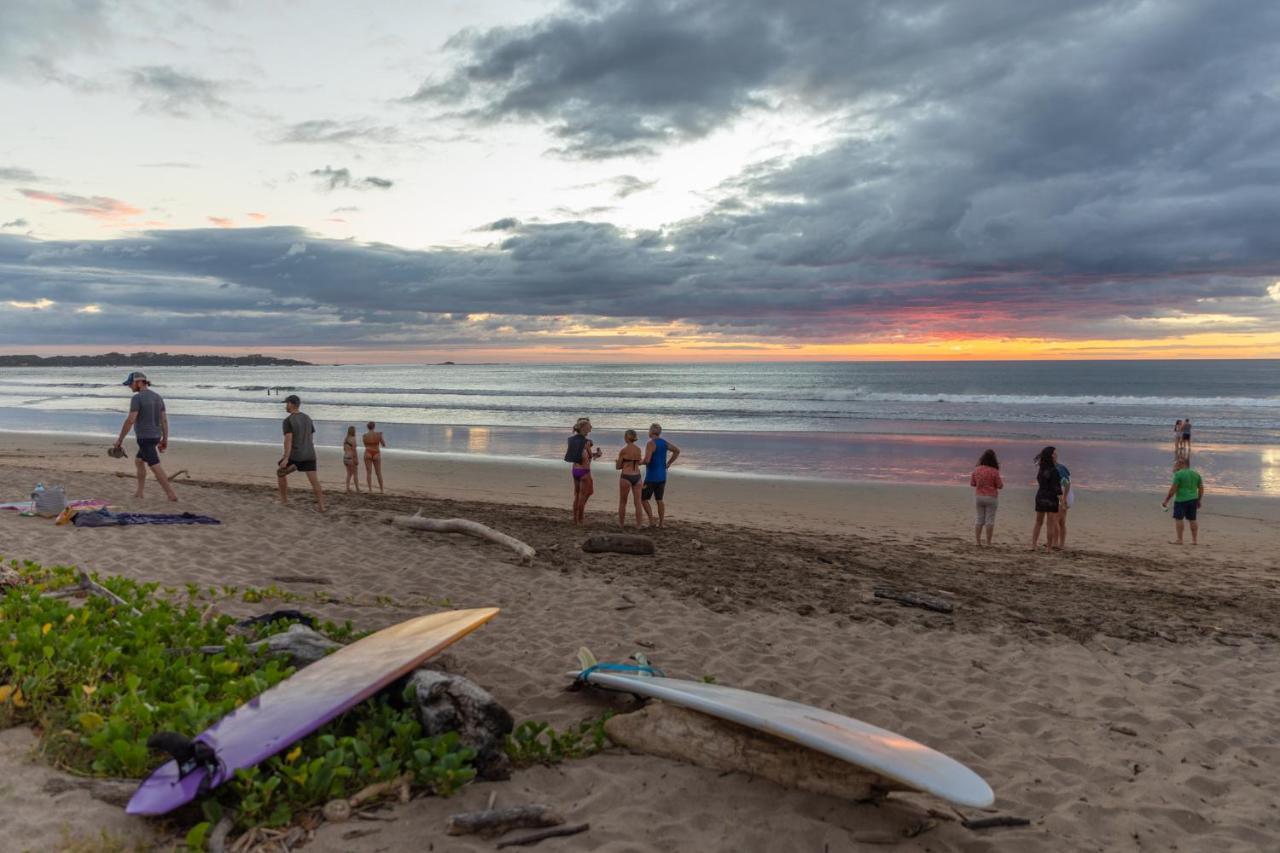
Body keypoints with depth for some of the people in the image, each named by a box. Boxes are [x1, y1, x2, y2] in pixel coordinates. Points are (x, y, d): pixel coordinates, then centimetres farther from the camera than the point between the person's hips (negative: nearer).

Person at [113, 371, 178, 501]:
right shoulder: (157, 397, 8)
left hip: (145, 438, -9)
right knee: (138, 461, 24)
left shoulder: (137, 398, -17)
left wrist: (120, 439, -13)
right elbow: (164, 420, 7)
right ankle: (139, 492, 27)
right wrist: (165, 440, 11)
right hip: (154, 437, 9)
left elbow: (130, 420, -21)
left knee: (155, 468, -6)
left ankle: (172, 494, -8)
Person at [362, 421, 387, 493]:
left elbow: (366, 446, 13)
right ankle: (381, 490, 11)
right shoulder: (379, 434, -7)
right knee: (379, 473, 10)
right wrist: (382, 438, 20)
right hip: (376, 455, 0)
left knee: (368, 473, 2)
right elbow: (384, 445, 2)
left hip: (368, 454, 0)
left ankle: (370, 490, -5)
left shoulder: (365, 435, -2)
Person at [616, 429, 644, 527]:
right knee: (637, 502, 8)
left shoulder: (623, 451, -11)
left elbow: (618, 467, -3)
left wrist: (617, 462, 20)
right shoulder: (638, 450, 4)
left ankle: (621, 523, 20)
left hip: (626, 477, -4)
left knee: (622, 502, 11)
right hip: (637, 477, 4)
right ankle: (638, 524, 10)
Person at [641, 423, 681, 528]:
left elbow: (647, 460, -25)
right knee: (659, 500, 11)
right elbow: (677, 450, 16)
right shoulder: (664, 442, 7)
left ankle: (651, 521, -5)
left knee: (643, 499, 2)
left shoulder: (651, 443, -17)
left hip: (651, 477, -8)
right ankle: (661, 523, 11)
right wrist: (669, 463, 15)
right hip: (662, 476, 8)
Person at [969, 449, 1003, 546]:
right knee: (990, 520, 3)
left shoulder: (976, 470, -3)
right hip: (991, 497, -4)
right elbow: (1000, 486, -9)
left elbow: (972, 483, 7)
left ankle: (977, 541, 10)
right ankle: (988, 542, 4)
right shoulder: (994, 471, -15)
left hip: (978, 497, 4)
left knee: (979, 519, 13)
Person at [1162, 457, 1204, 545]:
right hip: (1193, 500, 7)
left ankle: (1179, 540, -5)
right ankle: (1195, 540, 12)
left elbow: (1173, 489, -12)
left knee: (1178, 519, -2)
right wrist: (1199, 501, 22)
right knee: (1192, 520, 11)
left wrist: (1166, 500, -8)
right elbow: (1201, 489, 14)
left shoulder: (1179, 474, -9)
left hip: (1181, 500, -7)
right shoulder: (1196, 474, 12)